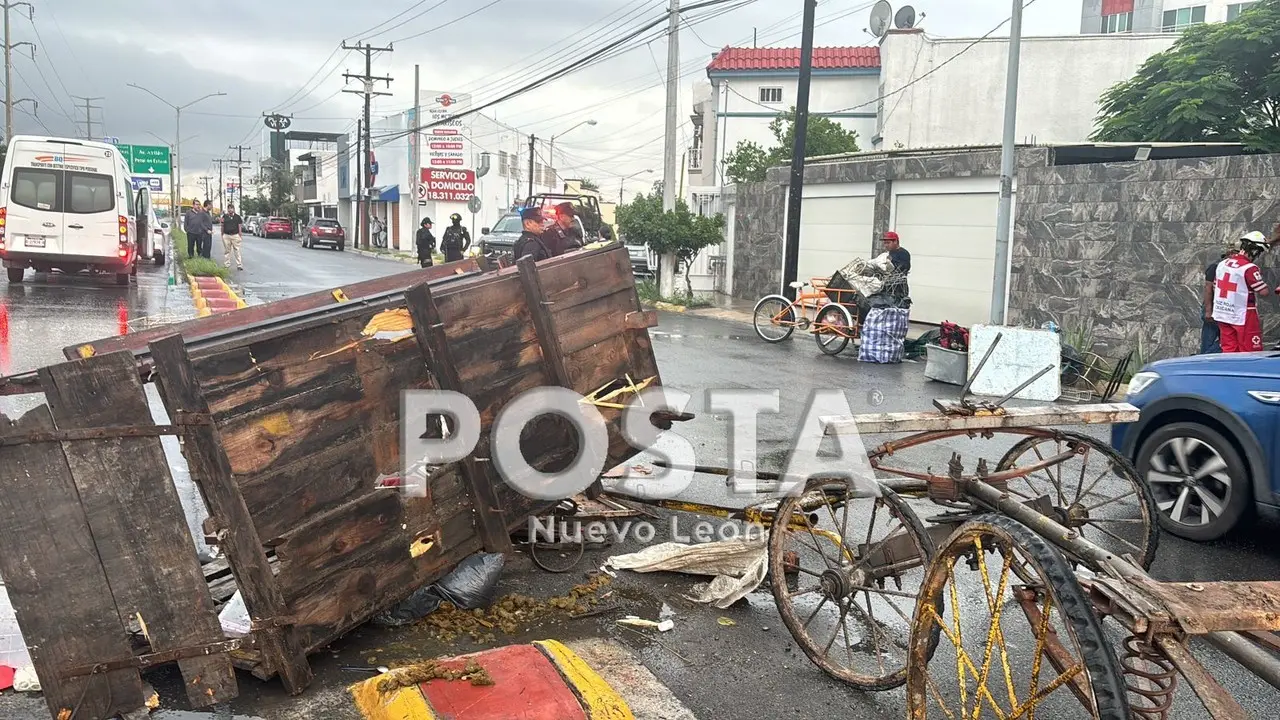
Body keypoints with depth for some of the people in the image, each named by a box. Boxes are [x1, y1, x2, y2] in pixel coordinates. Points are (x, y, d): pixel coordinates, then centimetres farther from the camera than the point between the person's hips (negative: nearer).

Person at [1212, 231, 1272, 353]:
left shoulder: (1222, 264, 5)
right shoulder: (1250, 268, -17)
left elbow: (1215, 287, 14)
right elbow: (1264, 292, -16)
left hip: (1221, 315, 7)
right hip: (1243, 316, -7)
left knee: (1229, 350, 11)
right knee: (1250, 353, 1)